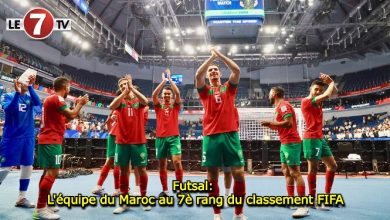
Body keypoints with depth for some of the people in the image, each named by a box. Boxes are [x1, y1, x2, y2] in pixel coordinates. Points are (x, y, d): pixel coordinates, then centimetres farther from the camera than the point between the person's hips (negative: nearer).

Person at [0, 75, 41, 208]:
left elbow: (38, 103, -15)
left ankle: (21, 198, 18)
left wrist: (30, 86, -24)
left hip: (28, 137, 4)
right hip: (12, 137, -4)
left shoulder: (30, 97, 8)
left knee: (27, 166, 6)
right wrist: (17, 92, -27)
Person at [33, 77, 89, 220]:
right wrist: (80, 104, -3)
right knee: (52, 173, -12)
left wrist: (77, 105, 18)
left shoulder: (51, 98, 20)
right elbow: (71, 115, -19)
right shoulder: (56, 98, -12)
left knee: (48, 172, 14)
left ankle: (42, 206, 21)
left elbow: (65, 119, 22)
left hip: (47, 140, 11)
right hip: (51, 141, -11)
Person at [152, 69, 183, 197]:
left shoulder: (175, 106, 8)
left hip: (174, 137, -1)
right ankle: (164, 190, 18)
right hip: (160, 138, 2)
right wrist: (163, 80, -4)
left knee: (177, 161, -14)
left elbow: (177, 93, -6)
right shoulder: (158, 107, 10)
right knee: (162, 165, 6)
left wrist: (170, 79, -2)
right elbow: (154, 95, -6)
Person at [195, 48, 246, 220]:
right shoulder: (205, 90, 14)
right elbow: (198, 74, -4)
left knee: (239, 174, -2)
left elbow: (236, 70, 1)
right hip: (211, 136, 0)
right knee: (212, 177, 4)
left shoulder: (229, 88, 16)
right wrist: (212, 56, 3)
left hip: (230, 134, 0)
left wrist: (220, 55, 6)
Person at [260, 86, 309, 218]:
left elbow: (289, 123, -22)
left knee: (295, 173, -10)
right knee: (286, 172, 12)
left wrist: (271, 123, -16)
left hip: (290, 143, -10)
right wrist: (270, 125, 8)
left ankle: (303, 206, -6)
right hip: (285, 143, 10)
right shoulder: (280, 107, 18)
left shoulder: (283, 105, -11)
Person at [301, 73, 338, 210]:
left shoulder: (318, 101, 14)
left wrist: (330, 82, 4)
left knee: (332, 166, 11)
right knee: (313, 168, -6)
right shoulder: (306, 101, -11)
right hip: (311, 138, -9)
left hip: (320, 137, 9)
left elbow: (334, 92, 22)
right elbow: (327, 95, -22)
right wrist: (331, 83, -3)